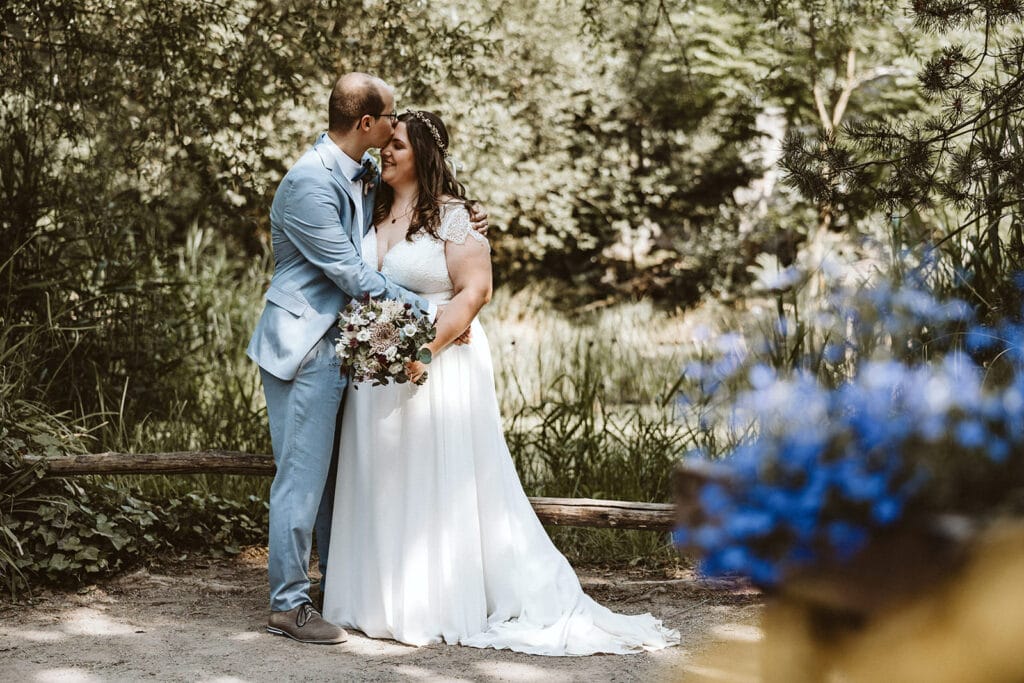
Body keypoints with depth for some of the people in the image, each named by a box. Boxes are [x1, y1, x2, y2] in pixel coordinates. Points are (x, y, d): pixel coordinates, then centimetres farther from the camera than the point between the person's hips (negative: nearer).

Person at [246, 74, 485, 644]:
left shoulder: (366, 171, 7)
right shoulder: (309, 184, -20)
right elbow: (352, 274, -21)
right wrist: (429, 312, -16)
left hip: (342, 340, 9)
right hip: (304, 346, -9)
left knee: (337, 471, 15)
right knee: (304, 473, -4)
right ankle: (288, 604, 5)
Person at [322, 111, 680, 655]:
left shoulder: (450, 216, -7)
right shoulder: (375, 215, 12)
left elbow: (476, 289, -13)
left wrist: (427, 349, -22)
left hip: (438, 363, -6)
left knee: (437, 482, -2)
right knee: (383, 484, 8)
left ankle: (441, 606, 6)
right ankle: (386, 600, 16)